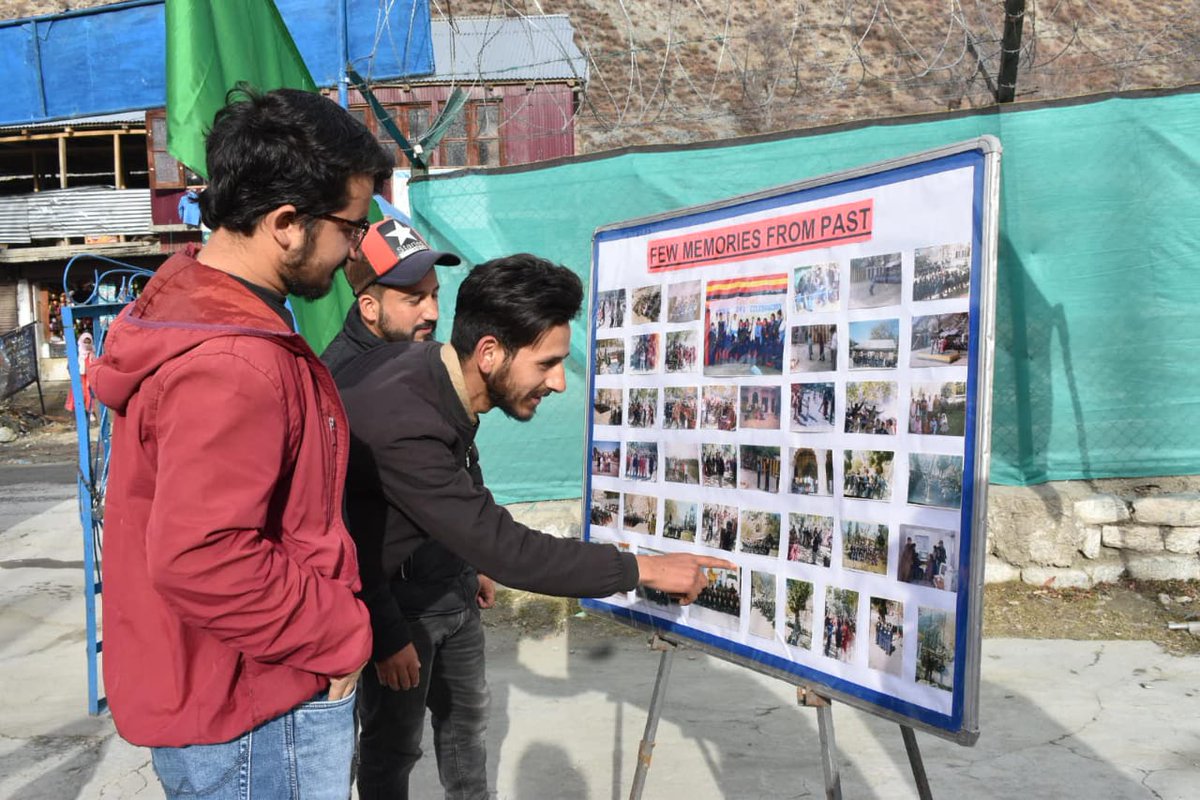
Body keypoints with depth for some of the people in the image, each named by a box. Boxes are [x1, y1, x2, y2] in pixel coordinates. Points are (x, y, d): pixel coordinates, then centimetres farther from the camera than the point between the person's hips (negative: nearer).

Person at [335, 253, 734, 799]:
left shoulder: (436, 368, -12)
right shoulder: (401, 425, -38)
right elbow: (509, 551, -35)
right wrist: (646, 568, -30)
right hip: (391, 595, -8)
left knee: (466, 713, 21)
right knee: (395, 739, 10)